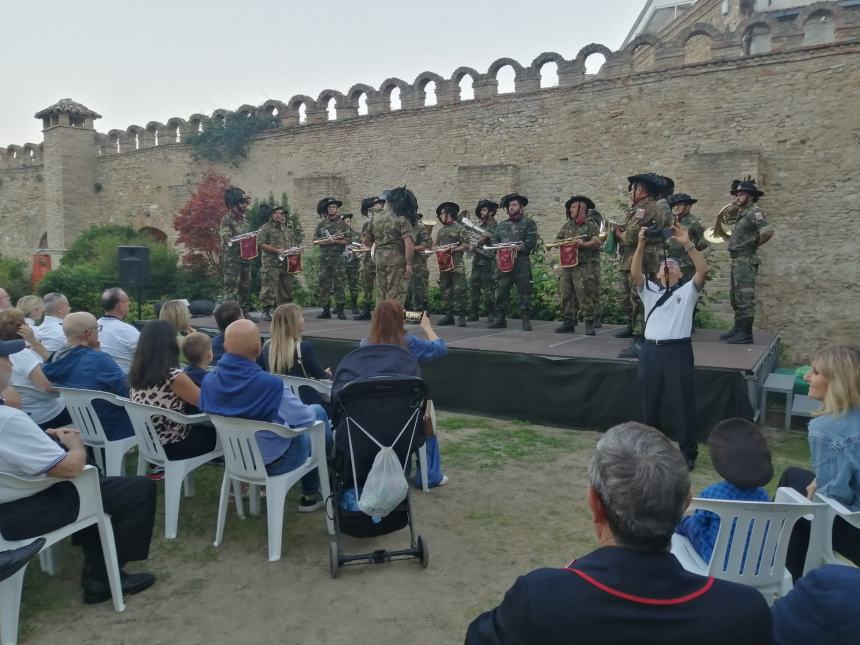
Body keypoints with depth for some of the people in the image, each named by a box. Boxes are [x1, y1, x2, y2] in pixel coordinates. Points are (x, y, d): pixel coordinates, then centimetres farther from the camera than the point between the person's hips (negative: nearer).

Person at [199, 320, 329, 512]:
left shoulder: (209, 381, -15)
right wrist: (310, 411, 3)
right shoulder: (271, 385, -34)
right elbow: (307, 418, -20)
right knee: (317, 411, 18)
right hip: (274, 461, -6)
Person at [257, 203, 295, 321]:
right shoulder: (265, 229, -1)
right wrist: (276, 250, -18)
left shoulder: (287, 229, 21)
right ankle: (266, 312, -3)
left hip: (286, 263, 7)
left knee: (286, 288, 7)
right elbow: (261, 244, -10)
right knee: (269, 288, -8)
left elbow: (293, 243, 26)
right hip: (271, 264, -7)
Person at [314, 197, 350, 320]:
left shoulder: (342, 224, 7)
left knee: (339, 284, -5)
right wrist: (325, 241, -9)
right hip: (324, 257, 2)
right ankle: (326, 310, 8)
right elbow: (315, 240, 8)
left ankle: (340, 311, -2)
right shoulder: (321, 224, 13)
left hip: (338, 258, -2)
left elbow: (348, 240, 1)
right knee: (324, 284, 2)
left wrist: (335, 240, -12)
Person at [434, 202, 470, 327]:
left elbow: (466, 245, -8)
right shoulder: (441, 230, 20)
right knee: (445, 290, 8)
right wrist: (437, 250, 1)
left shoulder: (460, 228, -1)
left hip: (456, 265, -7)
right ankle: (449, 315, 14)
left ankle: (461, 316, -6)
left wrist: (452, 250, -15)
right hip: (443, 264, 7)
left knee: (459, 290, -9)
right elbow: (436, 245, 23)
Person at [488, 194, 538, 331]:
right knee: (501, 292, 4)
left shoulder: (528, 223, 6)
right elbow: (493, 241, 14)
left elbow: (531, 242, -6)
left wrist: (517, 248, -16)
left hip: (521, 263, -4)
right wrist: (497, 251, -5)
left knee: (524, 292, -3)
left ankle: (526, 320, 1)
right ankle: (500, 319, 12)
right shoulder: (501, 225, 21)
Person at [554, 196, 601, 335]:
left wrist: (582, 244, -24)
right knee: (566, 294, 4)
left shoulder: (591, 224, 1)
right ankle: (568, 322, 11)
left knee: (585, 295, -8)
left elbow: (596, 242, -10)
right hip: (567, 266, 6)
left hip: (585, 267, -6)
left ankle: (589, 323, -3)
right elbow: (557, 240, 17)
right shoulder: (567, 226, 19)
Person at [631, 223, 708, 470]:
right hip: (651, 351, 3)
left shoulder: (687, 291, 10)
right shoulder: (649, 290, 16)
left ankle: (688, 452, 13)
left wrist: (686, 243, -15)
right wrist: (641, 244, -12)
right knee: (649, 402, 12)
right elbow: (634, 273, -1)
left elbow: (703, 270, -7)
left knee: (682, 403, 2)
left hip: (678, 351, -3)